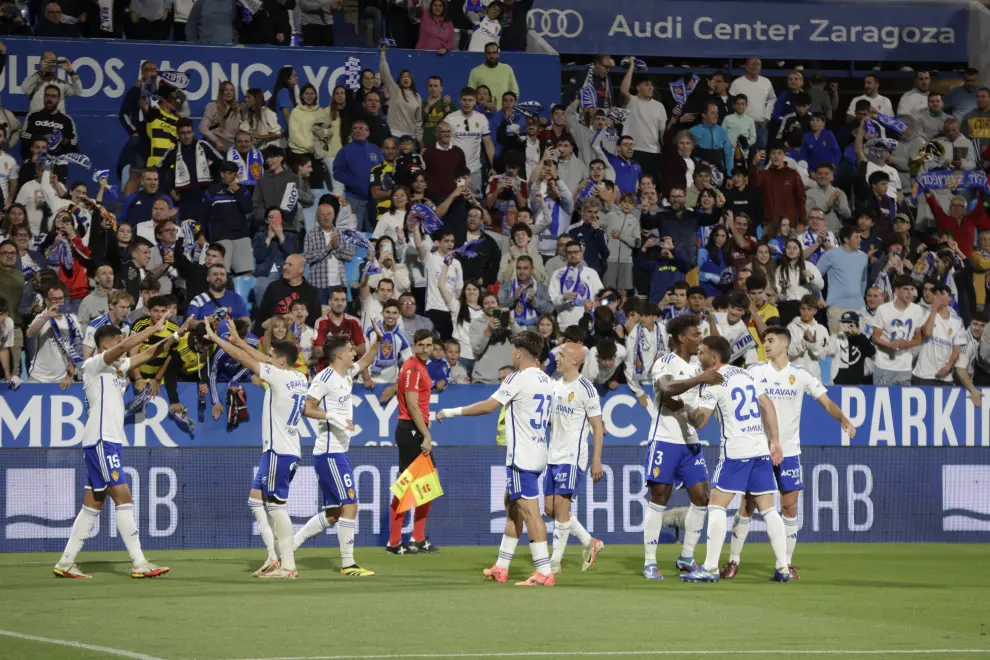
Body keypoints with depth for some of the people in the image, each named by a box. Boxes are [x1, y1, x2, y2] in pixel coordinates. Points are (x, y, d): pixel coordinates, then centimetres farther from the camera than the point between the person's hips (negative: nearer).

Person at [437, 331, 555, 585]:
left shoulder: (519, 378, -14)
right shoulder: (546, 381, 11)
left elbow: (488, 406, -15)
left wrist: (452, 412, -6)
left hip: (522, 456, -9)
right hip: (538, 453, 9)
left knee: (529, 510, -10)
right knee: (512, 505, 18)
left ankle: (544, 573, -14)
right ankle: (501, 568, 23)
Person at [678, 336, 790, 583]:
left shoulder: (715, 383, -6)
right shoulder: (746, 375, 14)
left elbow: (699, 421, -8)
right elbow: (768, 407, 9)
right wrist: (775, 441, 9)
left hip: (735, 451, -7)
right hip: (761, 449, 7)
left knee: (716, 506, -3)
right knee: (768, 509, 8)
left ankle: (710, 568, -9)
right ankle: (782, 567, 3)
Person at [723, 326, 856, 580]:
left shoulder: (800, 376, 1)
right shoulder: (755, 372, 2)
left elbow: (827, 402, -2)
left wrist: (843, 419, -19)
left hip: (788, 451, 0)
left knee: (790, 507, -1)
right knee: (747, 505, -1)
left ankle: (786, 564, 9)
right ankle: (733, 561, 7)